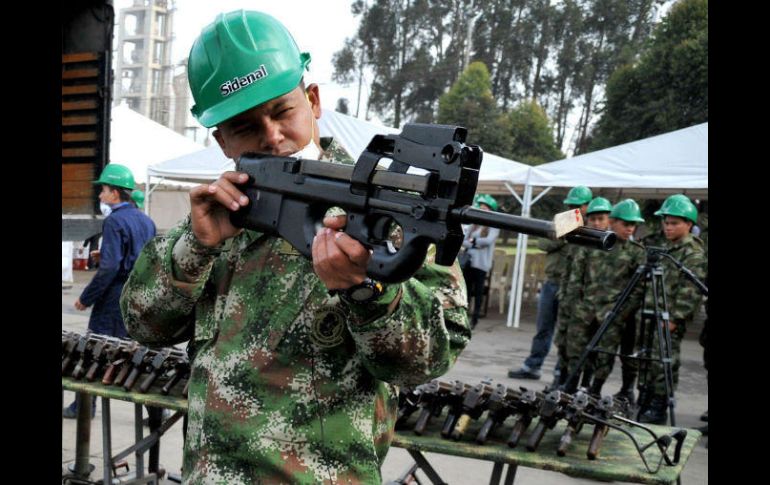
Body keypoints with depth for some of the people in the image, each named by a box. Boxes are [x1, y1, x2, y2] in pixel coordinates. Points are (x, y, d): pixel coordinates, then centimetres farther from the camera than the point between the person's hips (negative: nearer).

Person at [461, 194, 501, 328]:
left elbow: (488, 240, -16)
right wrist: (475, 244, -14)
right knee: (466, 289, 6)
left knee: (478, 291, 1)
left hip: (481, 263, -4)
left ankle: (474, 318, 5)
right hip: (468, 261, 4)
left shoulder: (493, 226, 1)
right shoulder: (473, 225, 14)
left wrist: (473, 241, -5)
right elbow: (464, 241, 5)